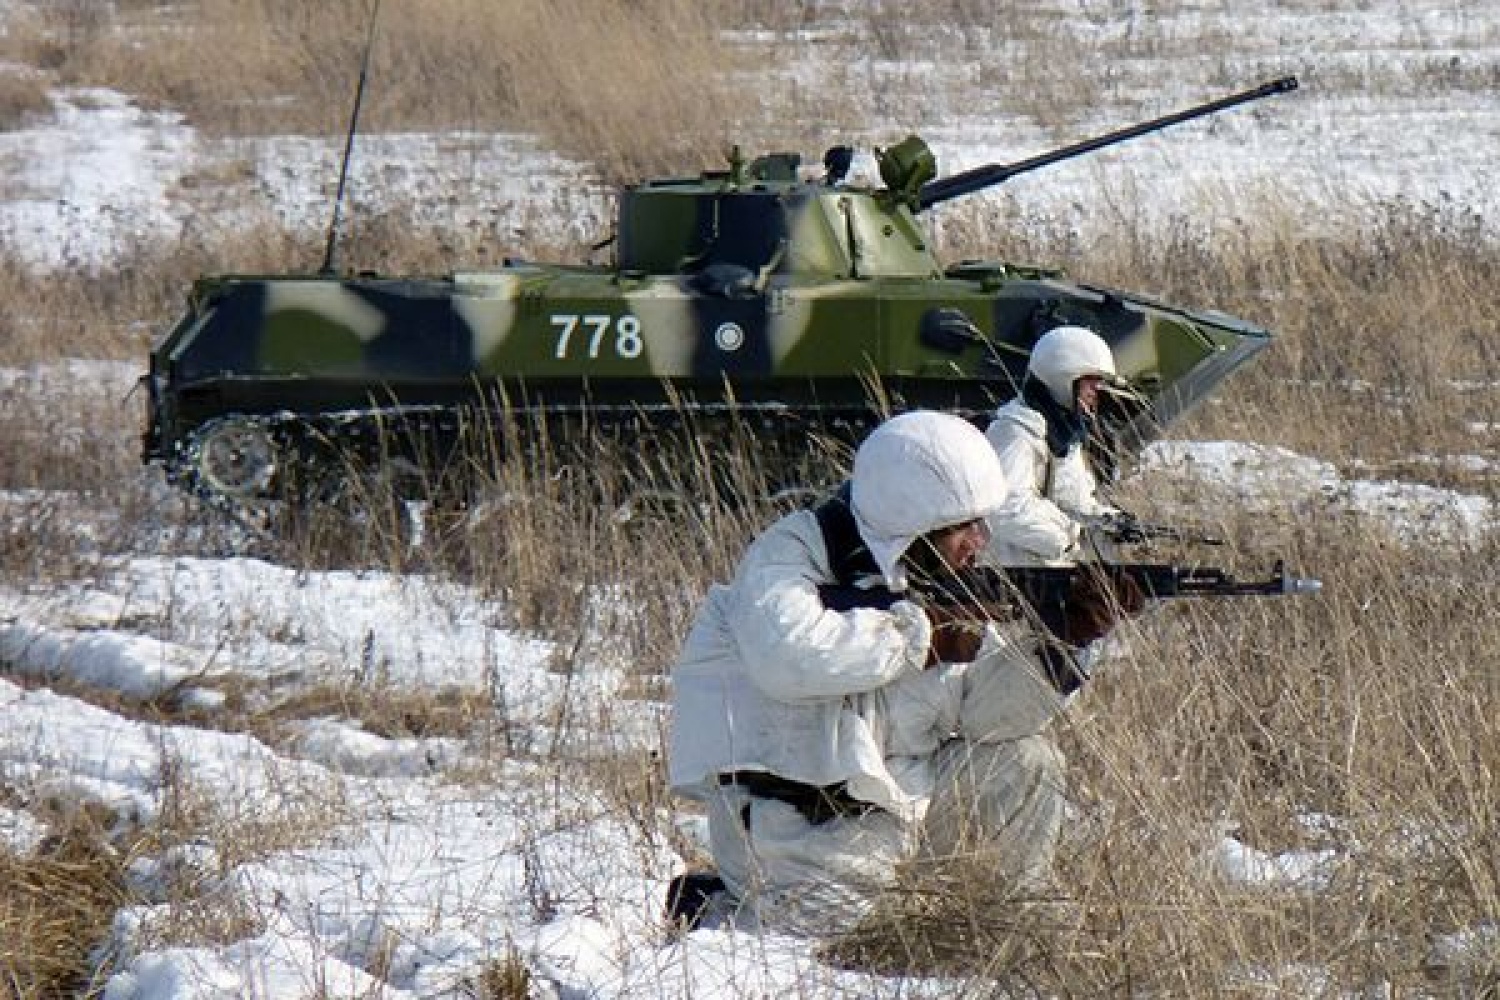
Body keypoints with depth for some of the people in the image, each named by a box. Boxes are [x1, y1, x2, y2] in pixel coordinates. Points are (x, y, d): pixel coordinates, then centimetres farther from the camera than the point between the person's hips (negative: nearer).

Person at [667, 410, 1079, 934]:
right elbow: (784, 655, -33)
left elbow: (989, 714, 3)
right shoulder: (793, 551, -13)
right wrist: (917, 636, -23)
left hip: (893, 803, 7)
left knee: (1027, 763, 4)